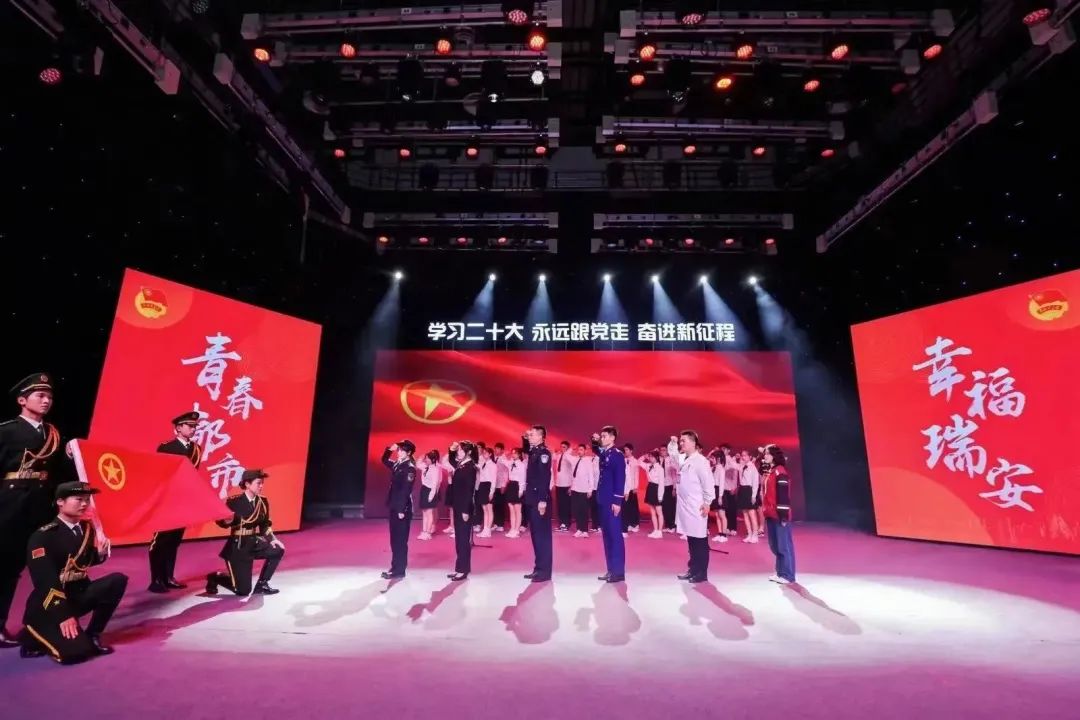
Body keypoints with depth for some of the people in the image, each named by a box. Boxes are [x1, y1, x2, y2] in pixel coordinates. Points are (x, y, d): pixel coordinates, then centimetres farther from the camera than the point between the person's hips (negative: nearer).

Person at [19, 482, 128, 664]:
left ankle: (92, 636, -3)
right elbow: (45, 582, -22)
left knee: (117, 581, -20)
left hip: (78, 594, 6)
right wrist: (63, 616, -26)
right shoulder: (43, 536, -17)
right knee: (76, 652, -22)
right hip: (48, 604, -6)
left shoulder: (87, 528, 3)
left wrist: (101, 552, -8)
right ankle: (35, 637, 9)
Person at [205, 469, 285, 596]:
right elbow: (221, 523, -8)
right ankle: (216, 577, 23)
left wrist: (272, 540, -6)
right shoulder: (234, 502, -15)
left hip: (254, 543, 6)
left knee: (278, 550, -17)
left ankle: (261, 584, 3)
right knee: (243, 590, -6)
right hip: (237, 547, -6)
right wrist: (227, 520, -31)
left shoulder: (263, 502, 0)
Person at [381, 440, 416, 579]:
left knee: (400, 540, 0)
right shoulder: (397, 464, 9)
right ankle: (395, 567, 25)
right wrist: (389, 449, 8)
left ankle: (399, 570, 8)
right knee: (394, 540, 15)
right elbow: (385, 460, 28)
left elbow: (406, 490, -20)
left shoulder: (409, 467, -16)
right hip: (394, 507, 9)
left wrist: (402, 510, -22)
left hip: (402, 509, -9)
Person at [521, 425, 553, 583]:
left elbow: (545, 477, -21)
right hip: (533, 498, 9)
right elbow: (524, 449, 36)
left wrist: (543, 500, -25)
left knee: (543, 535, -2)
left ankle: (544, 571, 6)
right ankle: (538, 568, 22)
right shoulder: (534, 451, 11)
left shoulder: (543, 452, -15)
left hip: (540, 499, -9)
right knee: (536, 534, 14)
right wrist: (525, 438, 16)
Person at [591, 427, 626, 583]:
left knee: (615, 535, -2)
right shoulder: (603, 453, 10)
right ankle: (611, 569, 19)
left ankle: (619, 571, 5)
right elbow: (595, 449, 34)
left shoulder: (617, 455, -12)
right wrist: (595, 441, 11)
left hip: (612, 501, -8)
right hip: (603, 500, 8)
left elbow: (620, 479, -16)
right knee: (607, 535, 11)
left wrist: (617, 501, -19)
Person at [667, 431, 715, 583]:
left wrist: (707, 503, -14)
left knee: (700, 541, 2)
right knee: (691, 541, 15)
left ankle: (701, 573, 11)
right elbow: (671, 452, 30)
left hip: (697, 507, -8)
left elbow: (708, 482, -15)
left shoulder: (700, 461, -14)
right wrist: (673, 442, 11)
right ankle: (693, 570, 24)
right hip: (685, 506, 8)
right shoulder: (683, 458, 10)